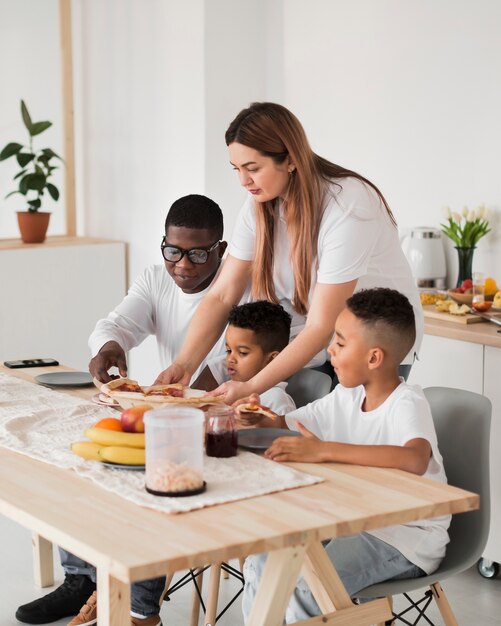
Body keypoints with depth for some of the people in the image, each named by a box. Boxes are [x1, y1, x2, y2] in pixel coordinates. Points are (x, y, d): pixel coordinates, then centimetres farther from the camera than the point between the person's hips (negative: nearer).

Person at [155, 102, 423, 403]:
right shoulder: (261, 205, -7)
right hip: (312, 340, 6)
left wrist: (251, 387, -33)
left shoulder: (347, 206, -27)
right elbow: (221, 296, -7)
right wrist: (184, 364, -22)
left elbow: (322, 326, -28)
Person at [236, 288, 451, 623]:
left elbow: (415, 459, -42)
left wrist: (323, 450, -44)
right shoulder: (346, 397, 4)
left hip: (409, 536, -8)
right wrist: (260, 419, -12)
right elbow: (288, 424, 13)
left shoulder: (407, 403, -20)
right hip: (355, 522, 8)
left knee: (309, 584, -27)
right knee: (262, 563, -3)